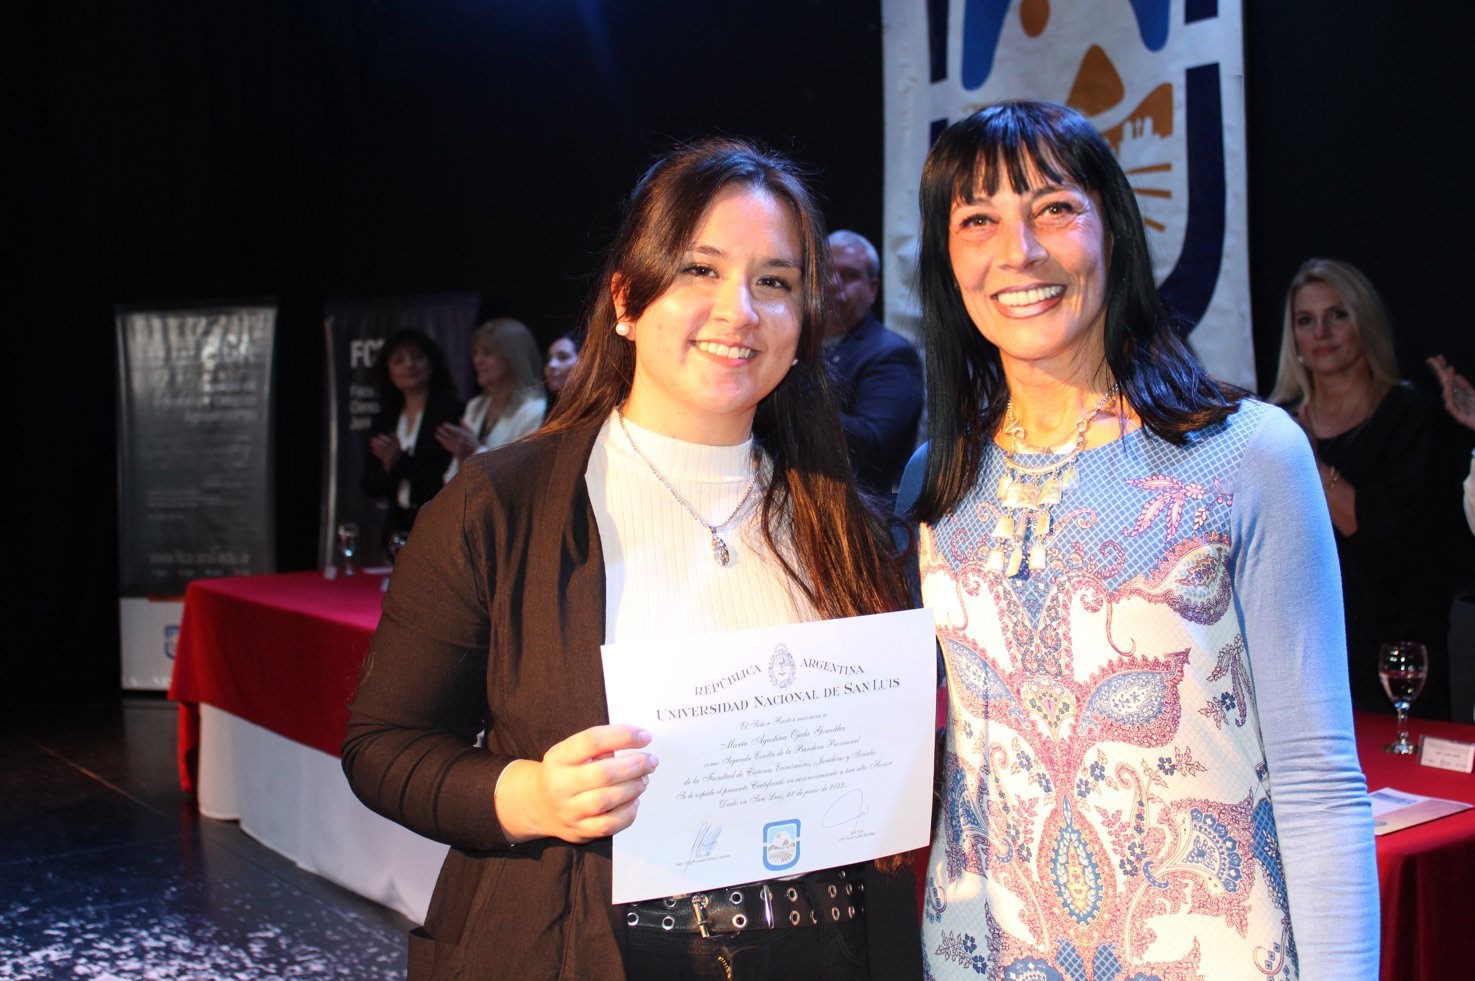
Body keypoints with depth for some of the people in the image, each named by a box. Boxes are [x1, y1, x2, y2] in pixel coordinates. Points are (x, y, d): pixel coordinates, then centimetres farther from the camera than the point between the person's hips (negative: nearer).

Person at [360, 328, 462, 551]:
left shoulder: (452, 411, -5)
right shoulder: (385, 420, 14)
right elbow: (369, 485, 11)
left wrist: (401, 460, -12)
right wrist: (389, 469, -9)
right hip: (398, 529, 5)